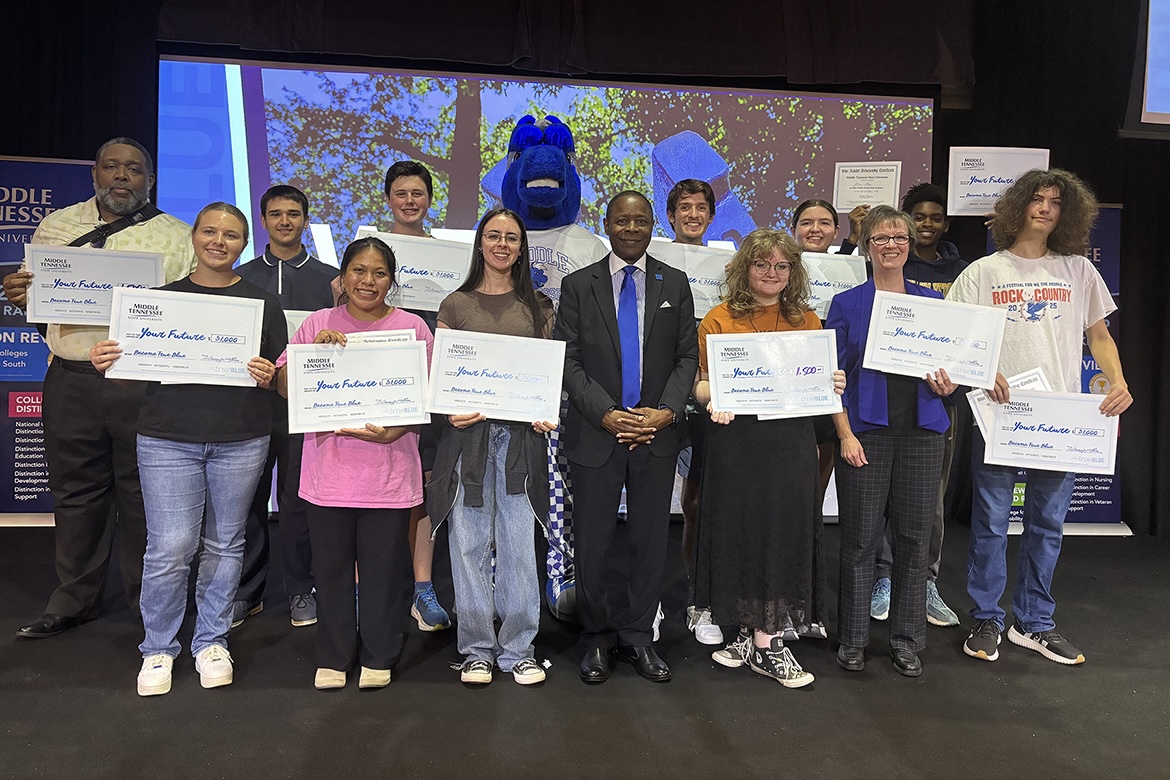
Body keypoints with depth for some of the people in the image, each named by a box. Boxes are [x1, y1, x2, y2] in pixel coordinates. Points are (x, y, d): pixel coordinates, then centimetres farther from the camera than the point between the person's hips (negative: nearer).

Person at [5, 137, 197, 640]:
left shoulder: (178, 238, 5)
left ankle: (148, 599, 21)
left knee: (143, 494, 5)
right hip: (71, 381, 3)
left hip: (145, 382, -3)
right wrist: (17, 294, -5)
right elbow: (30, 295, 17)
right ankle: (74, 599, 27)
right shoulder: (56, 228, 14)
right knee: (75, 491, 11)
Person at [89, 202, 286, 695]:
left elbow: (281, 377, 7)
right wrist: (106, 363, -8)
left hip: (241, 441, 0)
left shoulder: (263, 303, 7)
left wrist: (268, 377, -15)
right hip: (168, 438, 0)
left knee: (224, 545, 9)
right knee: (170, 548, -3)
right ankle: (158, 649, 18)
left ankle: (211, 642, 26)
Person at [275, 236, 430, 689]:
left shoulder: (412, 327, 4)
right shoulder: (317, 324, 8)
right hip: (329, 469, 1)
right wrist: (315, 349, -11)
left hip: (388, 472, -1)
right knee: (331, 566, 10)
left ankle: (378, 657, 24)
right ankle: (333, 657, 27)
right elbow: (285, 388, 5)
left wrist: (393, 431, -16)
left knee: (384, 567, 6)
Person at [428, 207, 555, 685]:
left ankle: (518, 649, 15)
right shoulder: (455, 305, 10)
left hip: (521, 433, 0)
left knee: (518, 543, 2)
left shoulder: (537, 306, 12)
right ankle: (477, 648, 17)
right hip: (468, 432, 0)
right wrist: (450, 410, -11)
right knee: (470, 543, 4)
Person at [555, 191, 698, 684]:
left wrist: (665, 411, -11)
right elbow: (568, 361, -3)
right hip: (595, 434, -1)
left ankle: (637, 637, 24)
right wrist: (606, 414, -14)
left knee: (650, 540, 8)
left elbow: (688, 356, 5)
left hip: (657, 434, 2)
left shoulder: (674, 284, 8)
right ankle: (597, 639, 23)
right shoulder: (578, 286, 3)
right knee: (592, 542, 6)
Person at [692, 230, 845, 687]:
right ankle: (755, 635, 21)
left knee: (784, 533, 3)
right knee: (742, 530, 4)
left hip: (790, 442, 2)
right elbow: (702, 382, 2)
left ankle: (763, 641, 16)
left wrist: (833, 386, -4)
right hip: (736, 440, -2)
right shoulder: (719, 320, 4)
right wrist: (712, 400, -19)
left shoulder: (808, 322, 12)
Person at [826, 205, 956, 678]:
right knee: (860, 538, 1)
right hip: (866, 431, -2)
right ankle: (852, 640, 15)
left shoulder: (932, 302, 12)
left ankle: (907, 641, 19)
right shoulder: (846, 303, 3)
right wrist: (846, 435, -9)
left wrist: (944, 385, -6)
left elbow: (945, 366, 17)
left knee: (914, 537, 6)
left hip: (921, 431, 3)